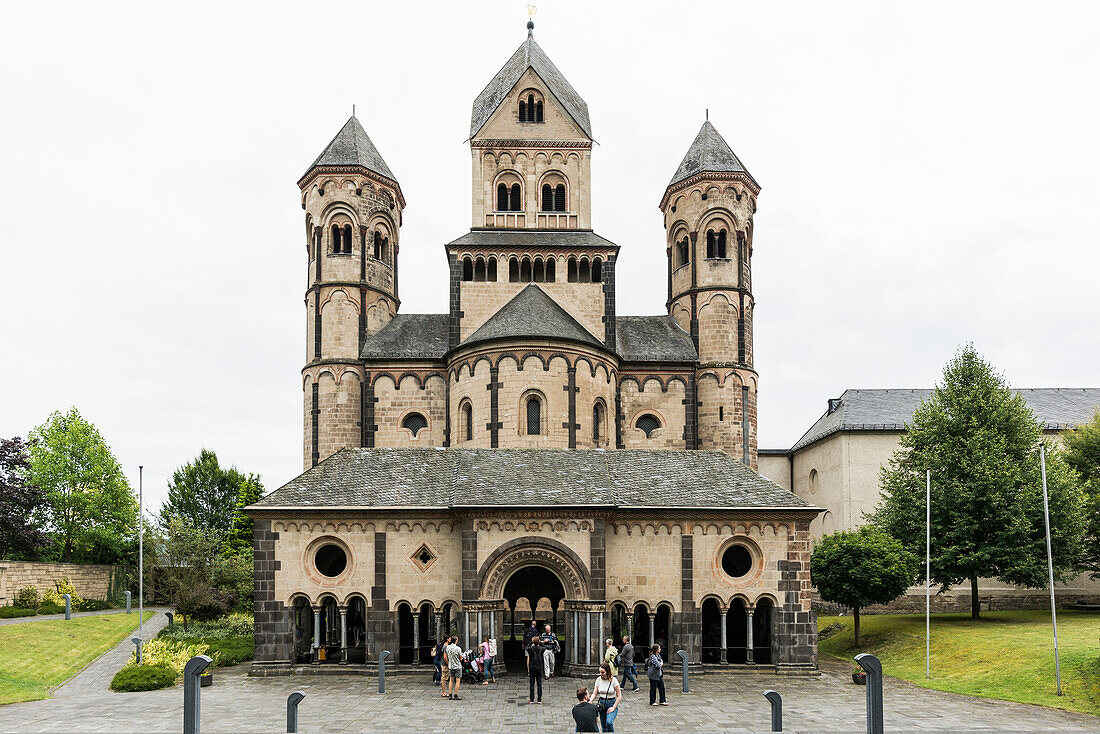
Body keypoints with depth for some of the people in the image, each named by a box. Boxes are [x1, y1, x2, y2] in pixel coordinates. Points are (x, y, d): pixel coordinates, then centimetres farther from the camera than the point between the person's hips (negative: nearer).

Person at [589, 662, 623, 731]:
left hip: (612, 703, -4)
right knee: (603, 726, 7)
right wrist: (590, 701, -15)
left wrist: (613, 708, -13)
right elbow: (595, 693, 4)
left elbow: (619, 696, -9)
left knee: (609, 722, -27)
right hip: (601, 704, 4)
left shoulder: (613, 680, -13)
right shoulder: (598, 680, -2)